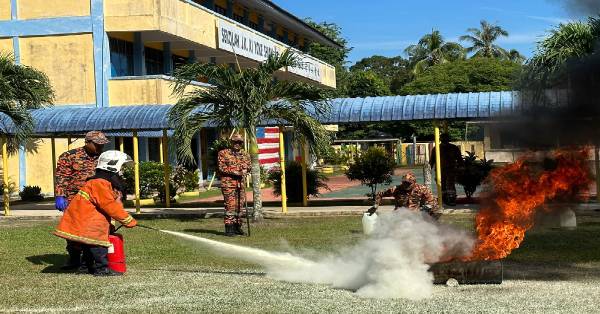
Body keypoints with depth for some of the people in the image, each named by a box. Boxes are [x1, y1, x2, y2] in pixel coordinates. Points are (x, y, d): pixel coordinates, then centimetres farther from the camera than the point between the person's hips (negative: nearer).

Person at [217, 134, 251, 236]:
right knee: (230, 205, -9)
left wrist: (244, 170, -10)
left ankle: (237, 227, 17)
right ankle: (229, 229, -6)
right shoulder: (223, 153, 2)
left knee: (240, 205, 7)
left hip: (240, 183, 5)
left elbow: (248, 166, 13)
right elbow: (221, 167, -5)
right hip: (228, 183, -5)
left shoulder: (245, 155, 15)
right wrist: (234, 172, -15)